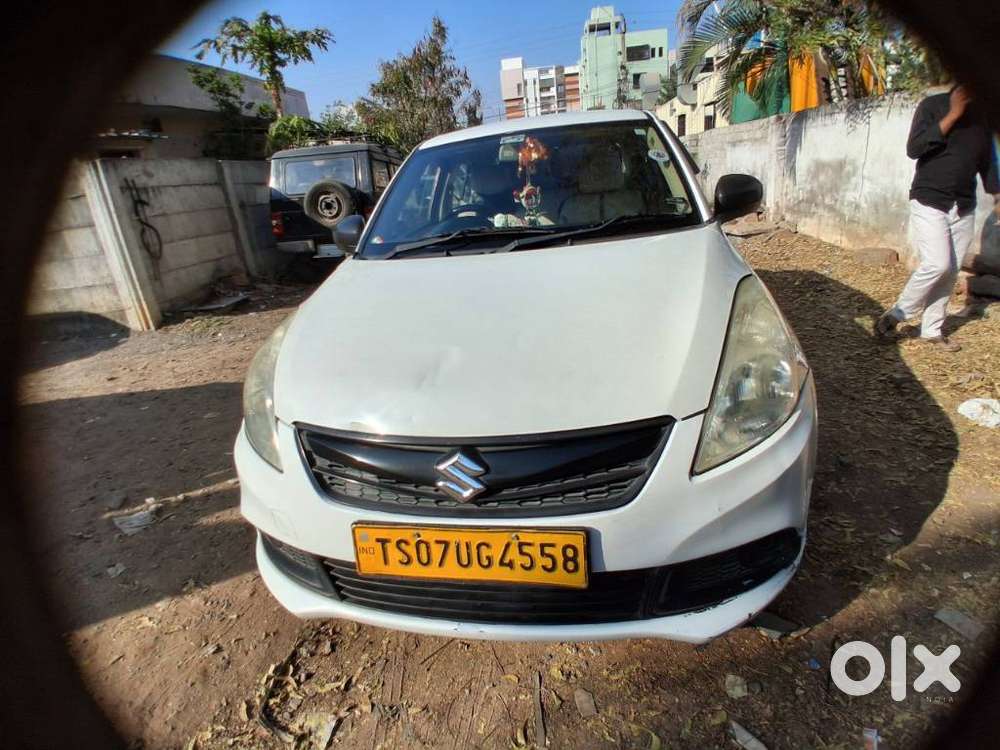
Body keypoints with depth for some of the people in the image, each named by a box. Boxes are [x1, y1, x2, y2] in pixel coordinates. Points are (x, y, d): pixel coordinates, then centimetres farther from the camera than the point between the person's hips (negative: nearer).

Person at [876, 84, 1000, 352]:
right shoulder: (933, 106, -2)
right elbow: (913, 149, -15)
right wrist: (952, 116, -16)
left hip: (964, 207, 6)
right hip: (929, 202, -5)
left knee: (950, 271, 3)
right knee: (937, 264, -18)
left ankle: (931, 330, 10)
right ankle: (896, 314, -2)